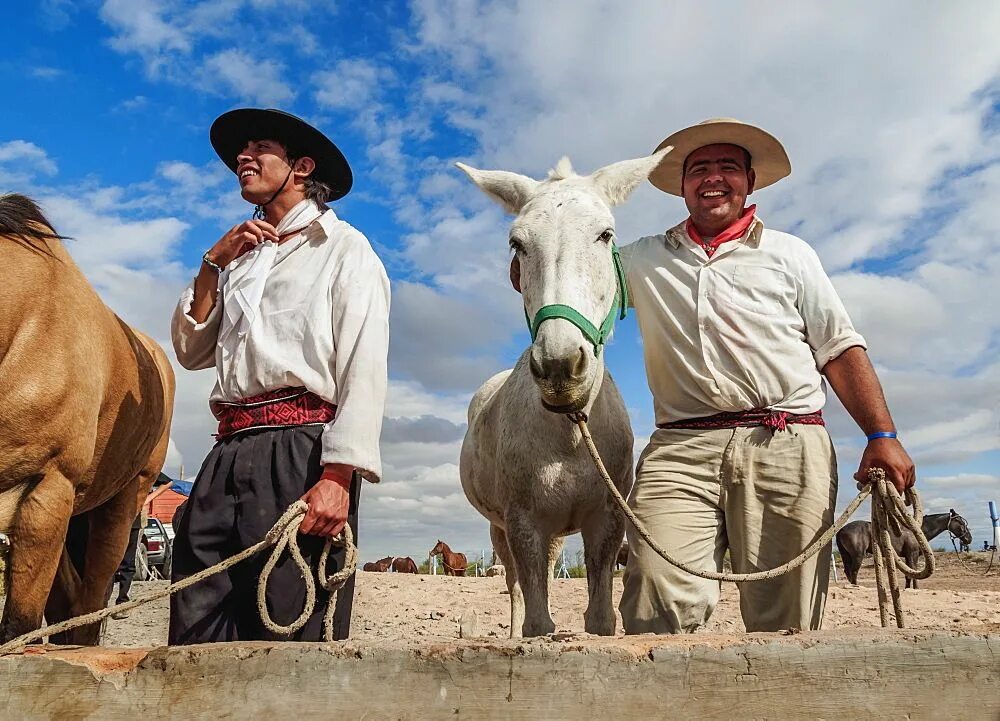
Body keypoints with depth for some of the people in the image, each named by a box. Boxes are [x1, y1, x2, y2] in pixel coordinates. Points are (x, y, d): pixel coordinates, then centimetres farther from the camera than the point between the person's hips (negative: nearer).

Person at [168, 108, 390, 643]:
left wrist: (337, 477, -19)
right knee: (196, 639, 5)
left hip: (301, 450, -6)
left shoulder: (343, 248, 4)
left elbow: (363, 369, -8)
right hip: (228, 452, 6)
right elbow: (192, 352, 20)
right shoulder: (241, 256, 26)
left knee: (291, 639, -3)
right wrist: (214, 263, 9)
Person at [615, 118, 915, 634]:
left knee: (784, 622, -1)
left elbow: (840, 350, 13)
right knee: (660, 608, -17)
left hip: (787, 447, 1)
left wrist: (882, 435, 1)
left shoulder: (789, 253, 20)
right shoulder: (641, 260, 19)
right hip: (680, 450, 0)